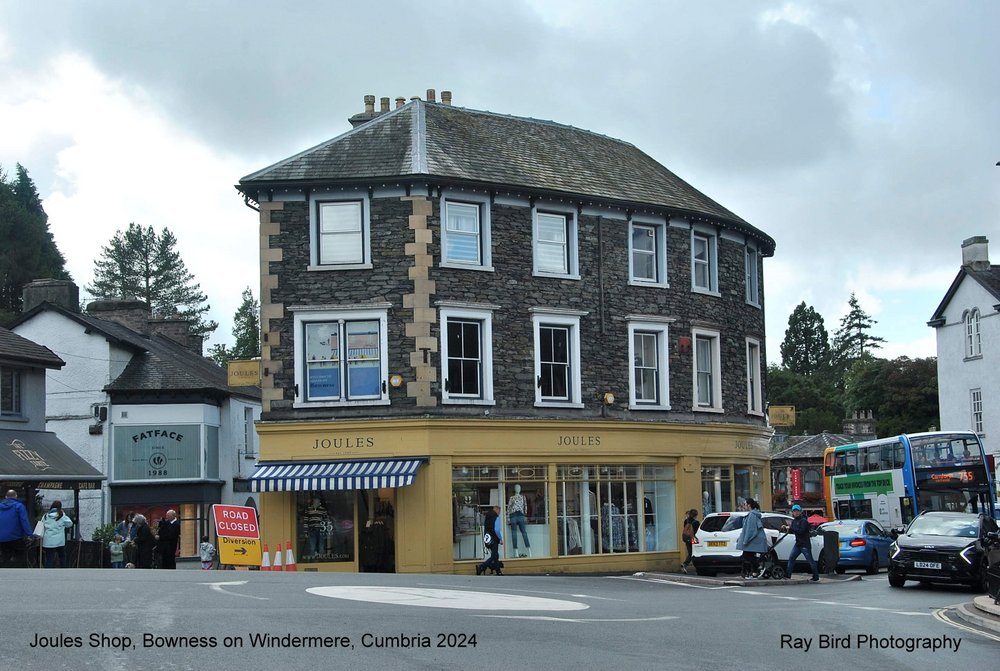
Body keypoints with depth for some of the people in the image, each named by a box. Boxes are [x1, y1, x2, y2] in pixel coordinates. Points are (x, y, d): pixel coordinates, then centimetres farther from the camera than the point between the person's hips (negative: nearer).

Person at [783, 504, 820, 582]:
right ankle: (788, 574, 4)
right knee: (791, 558, 2)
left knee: (810, 560, -2)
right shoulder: (794, 521, 13)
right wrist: (785, 528, 2)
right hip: (798, 544, 8)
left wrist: (790, 528, -24)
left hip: (805, 544, -8)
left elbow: (801, 531, -26)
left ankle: (816, 576, 5)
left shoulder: (803, 521, -13)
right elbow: (793, 531, 19)